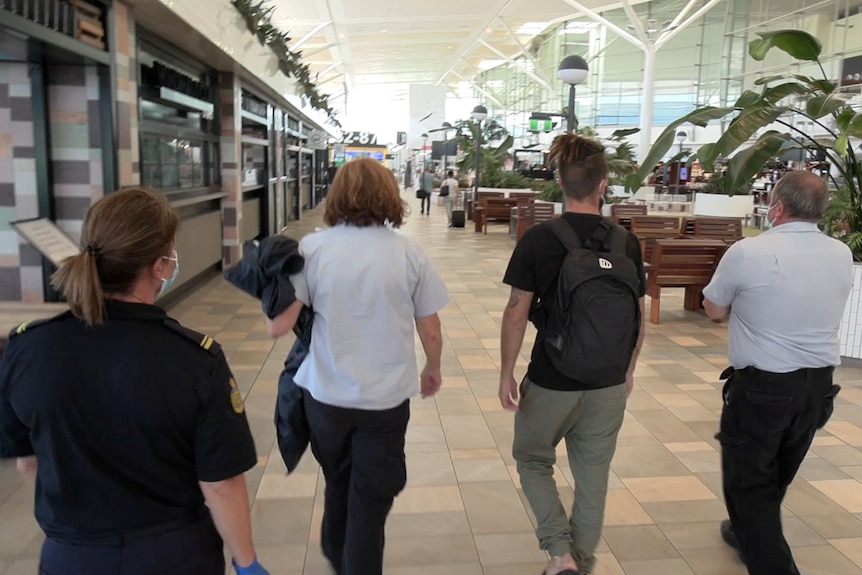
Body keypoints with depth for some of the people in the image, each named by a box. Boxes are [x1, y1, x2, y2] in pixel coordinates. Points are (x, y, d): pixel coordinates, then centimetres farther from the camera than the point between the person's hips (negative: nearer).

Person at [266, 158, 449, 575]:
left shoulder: (313, 248, -10)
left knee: (337, 483, 27)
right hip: (386, 398, -2)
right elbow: (430, 331, -3)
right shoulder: (409, 252, -8)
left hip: (326, 394, 3)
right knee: (370, 498, 11)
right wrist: (433, 369, 17)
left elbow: (278, 326, -13)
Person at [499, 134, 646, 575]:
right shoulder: (627, 242, -4)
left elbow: (517, 313, -12)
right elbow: (638, 316, 3)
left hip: (551, 381, -3)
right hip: (609, 384, 3)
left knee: (532, 460, 21)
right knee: (593, 475, 18)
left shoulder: (537, 239, -13)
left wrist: (506, 374, -1)